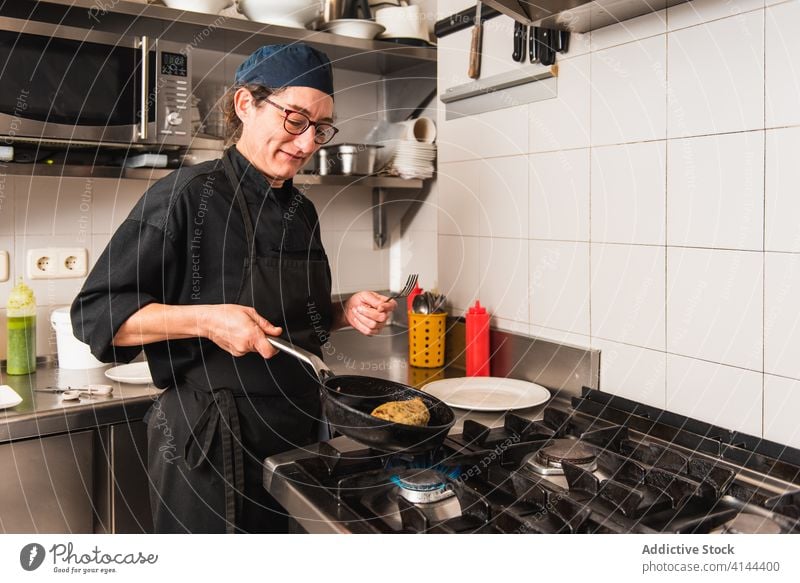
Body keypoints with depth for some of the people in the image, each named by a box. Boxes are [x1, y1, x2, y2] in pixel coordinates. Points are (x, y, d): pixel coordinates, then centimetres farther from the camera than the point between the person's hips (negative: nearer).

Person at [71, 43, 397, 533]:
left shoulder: (302, 211, 6)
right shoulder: (190, 195, -15)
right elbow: (96, 314, -14)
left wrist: (344, 313, -1)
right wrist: (204, 319, -27)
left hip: (298, 434, 7)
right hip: (212, 443, -7)